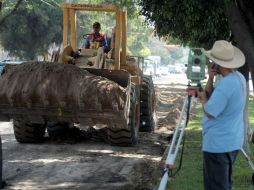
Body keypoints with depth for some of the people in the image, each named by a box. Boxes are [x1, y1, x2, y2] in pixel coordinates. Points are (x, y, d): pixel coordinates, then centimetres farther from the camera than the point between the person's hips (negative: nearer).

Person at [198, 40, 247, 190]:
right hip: (232, 142, 10)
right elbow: (213, 96, 12)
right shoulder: (239, 78, 6)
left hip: (219, 144, -10)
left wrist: (202, 96, -5)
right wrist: (210, 79, -4)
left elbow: (210, 112, -22)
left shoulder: (226, 84, -25)